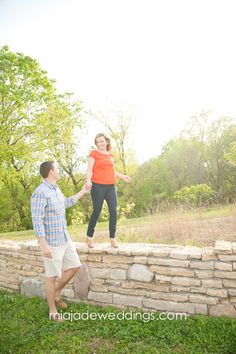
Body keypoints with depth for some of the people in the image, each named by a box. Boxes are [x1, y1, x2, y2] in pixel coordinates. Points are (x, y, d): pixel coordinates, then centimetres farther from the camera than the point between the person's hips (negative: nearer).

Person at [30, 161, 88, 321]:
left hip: (64, 238, 9)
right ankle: (53, 311, 24)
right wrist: (44, 245, -24)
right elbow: (37, 221, -22)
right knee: (52, 276, 5)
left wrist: (83, 191, 30)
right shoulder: (40, 193, -20)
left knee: (74, 266, 14)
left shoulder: (56, 189, 9)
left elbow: (66, 203, 28)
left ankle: (56, 294, 33)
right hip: (51, 242, -9)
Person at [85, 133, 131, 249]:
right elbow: (89, 169, -8)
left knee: (113, 211, 0)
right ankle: (89, 237, 15)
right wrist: (88, 181, -24)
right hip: (98, 186, -5)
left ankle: (112, 238, 12)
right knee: (97, 211, -2)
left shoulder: (110, 154, 16)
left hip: (111, 186, 5)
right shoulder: (94, 153, 1)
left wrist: (122, 176, 24)